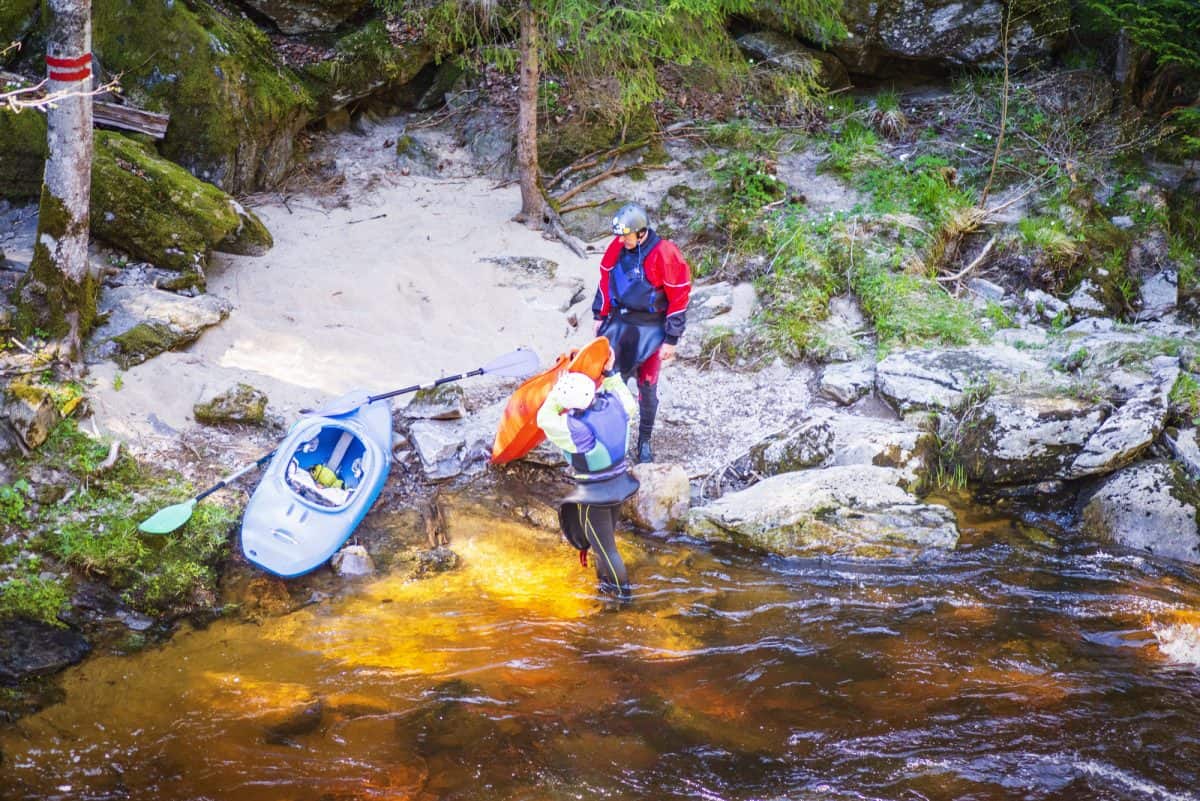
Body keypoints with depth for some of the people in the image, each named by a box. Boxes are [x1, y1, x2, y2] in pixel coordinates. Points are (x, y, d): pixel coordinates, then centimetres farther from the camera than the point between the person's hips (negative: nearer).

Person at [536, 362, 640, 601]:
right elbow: (629, 402, 10)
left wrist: (558, 387, -7)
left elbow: (545, 419, -16)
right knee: (607, 535, 27)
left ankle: (622, 588, 28)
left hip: (594, 492, -7)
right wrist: (611, 373, 14)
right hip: (620, 482, 7)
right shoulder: (614, 403, -16)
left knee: (604, 544, 14)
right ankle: (606, 578, 45)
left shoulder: (576, 427, -33)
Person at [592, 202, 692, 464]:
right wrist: (600, 316, 13)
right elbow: (606, 280, 11)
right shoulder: (617, 247, -5)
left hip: (650, 329, -4)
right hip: (619, 323, 4)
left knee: (647, 386, 6)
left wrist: (671, 340, -12)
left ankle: (645, 440, 21)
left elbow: (679, 298, -14)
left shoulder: (664, 255, -20)